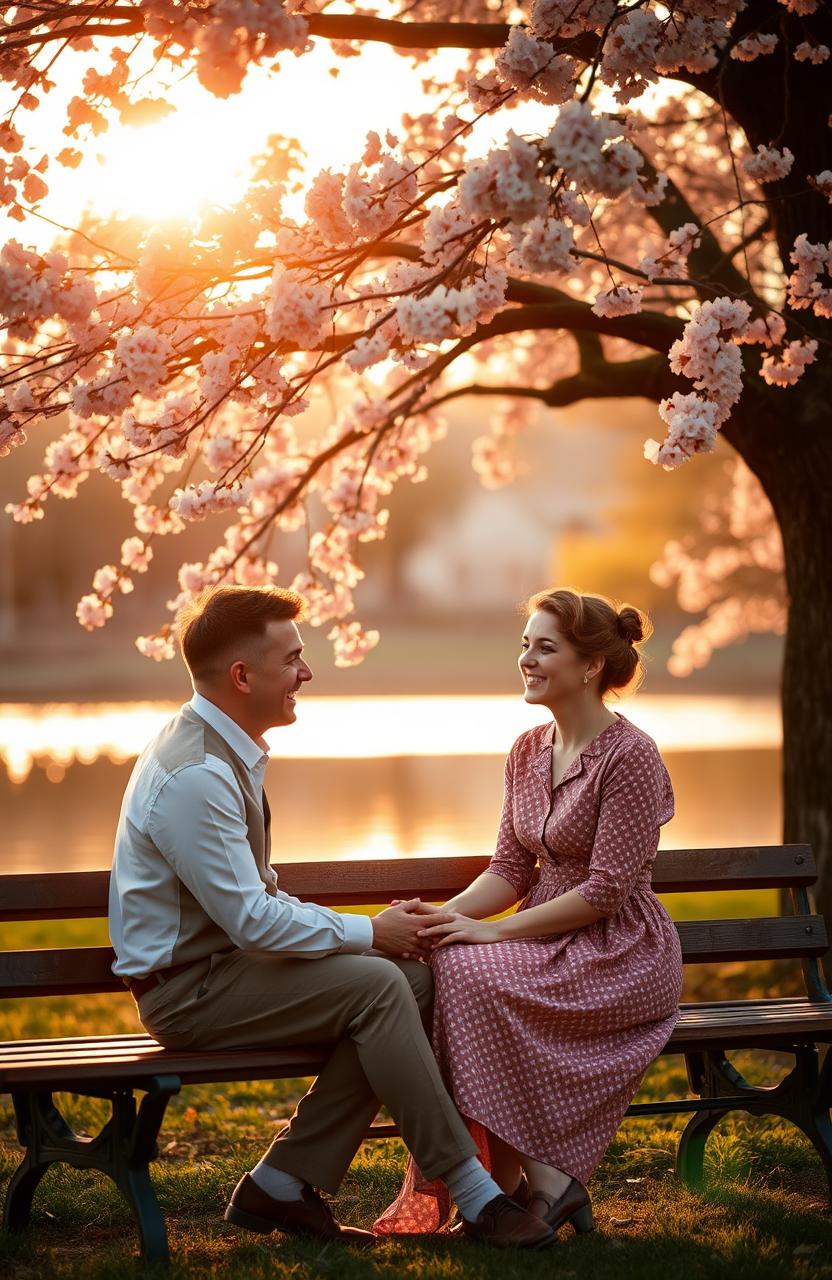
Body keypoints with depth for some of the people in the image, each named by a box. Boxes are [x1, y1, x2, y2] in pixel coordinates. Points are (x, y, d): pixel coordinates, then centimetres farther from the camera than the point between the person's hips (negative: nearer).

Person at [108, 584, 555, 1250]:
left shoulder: (226, 752, 10)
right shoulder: (194, 776, -22)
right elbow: (251, 918, -24)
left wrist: (367, 928, 3)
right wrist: (369, 932, -12)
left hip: (231, 956, 10)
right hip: (186, 990, -10)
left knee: (415, 978, -6)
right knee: (376, 984, -25)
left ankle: (281, 1185, -3)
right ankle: (472, 1194, -17)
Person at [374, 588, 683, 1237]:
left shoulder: (630, 755, -13)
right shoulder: (528, 751, 10)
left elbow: (605, 891, -18)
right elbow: (511, 870, 10)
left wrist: (490, 932, -20)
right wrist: (446, 915, -10)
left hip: (621, 957, -7)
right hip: (552, 945, 7)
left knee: (467, 972, -29)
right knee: (433, 967, -22)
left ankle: (532, 1180, -17)